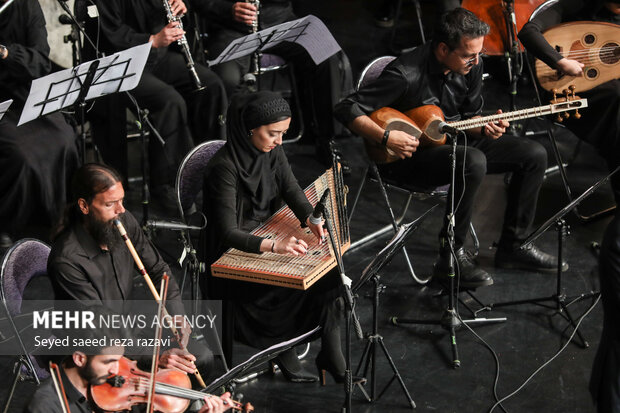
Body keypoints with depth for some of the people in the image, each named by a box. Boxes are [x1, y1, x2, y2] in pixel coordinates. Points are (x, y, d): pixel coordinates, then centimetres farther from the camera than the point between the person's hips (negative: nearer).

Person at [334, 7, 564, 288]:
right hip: (408, 153, -8)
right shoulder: (407, 75, -26)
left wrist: (484, 128, -11)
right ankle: (451, 256, -23)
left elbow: (470, 114, 11)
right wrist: (386, 137, -32)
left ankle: (511, 247, 9)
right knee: (473, 162, -37)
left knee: (534, 155, -1)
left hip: (453, 140, 8)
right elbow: (347, 109, -24)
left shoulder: (470, 65, -4)